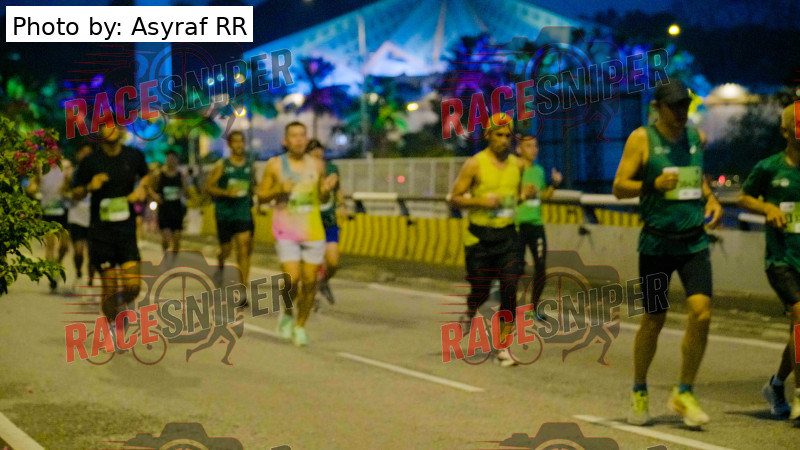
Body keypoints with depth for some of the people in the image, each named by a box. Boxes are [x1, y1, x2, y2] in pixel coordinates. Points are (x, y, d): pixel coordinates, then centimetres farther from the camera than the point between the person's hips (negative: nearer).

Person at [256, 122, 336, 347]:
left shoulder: (317, 165, 5)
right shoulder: (275, 165, -1)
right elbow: (261, 194, 4)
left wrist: (327, 189, -8)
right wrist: (279, 190, -14)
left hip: (313, 230, 2)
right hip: (286, 229, -2)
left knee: (310, 281, 2)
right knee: (292, 278, -15)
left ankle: (300, 326, 19)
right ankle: (287, 312, 15)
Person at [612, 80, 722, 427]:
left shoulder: (697, 138, 10)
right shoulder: (642, 139, -5)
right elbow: (619, 187, -8)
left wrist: (711, 199, 7)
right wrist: (653, 185, -24)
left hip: (694, 241, 3)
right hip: (657, 242, -3)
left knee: (701, 311, -14)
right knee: (653, 320, 5)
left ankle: (684, 394, 1)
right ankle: (639, 393, 27)